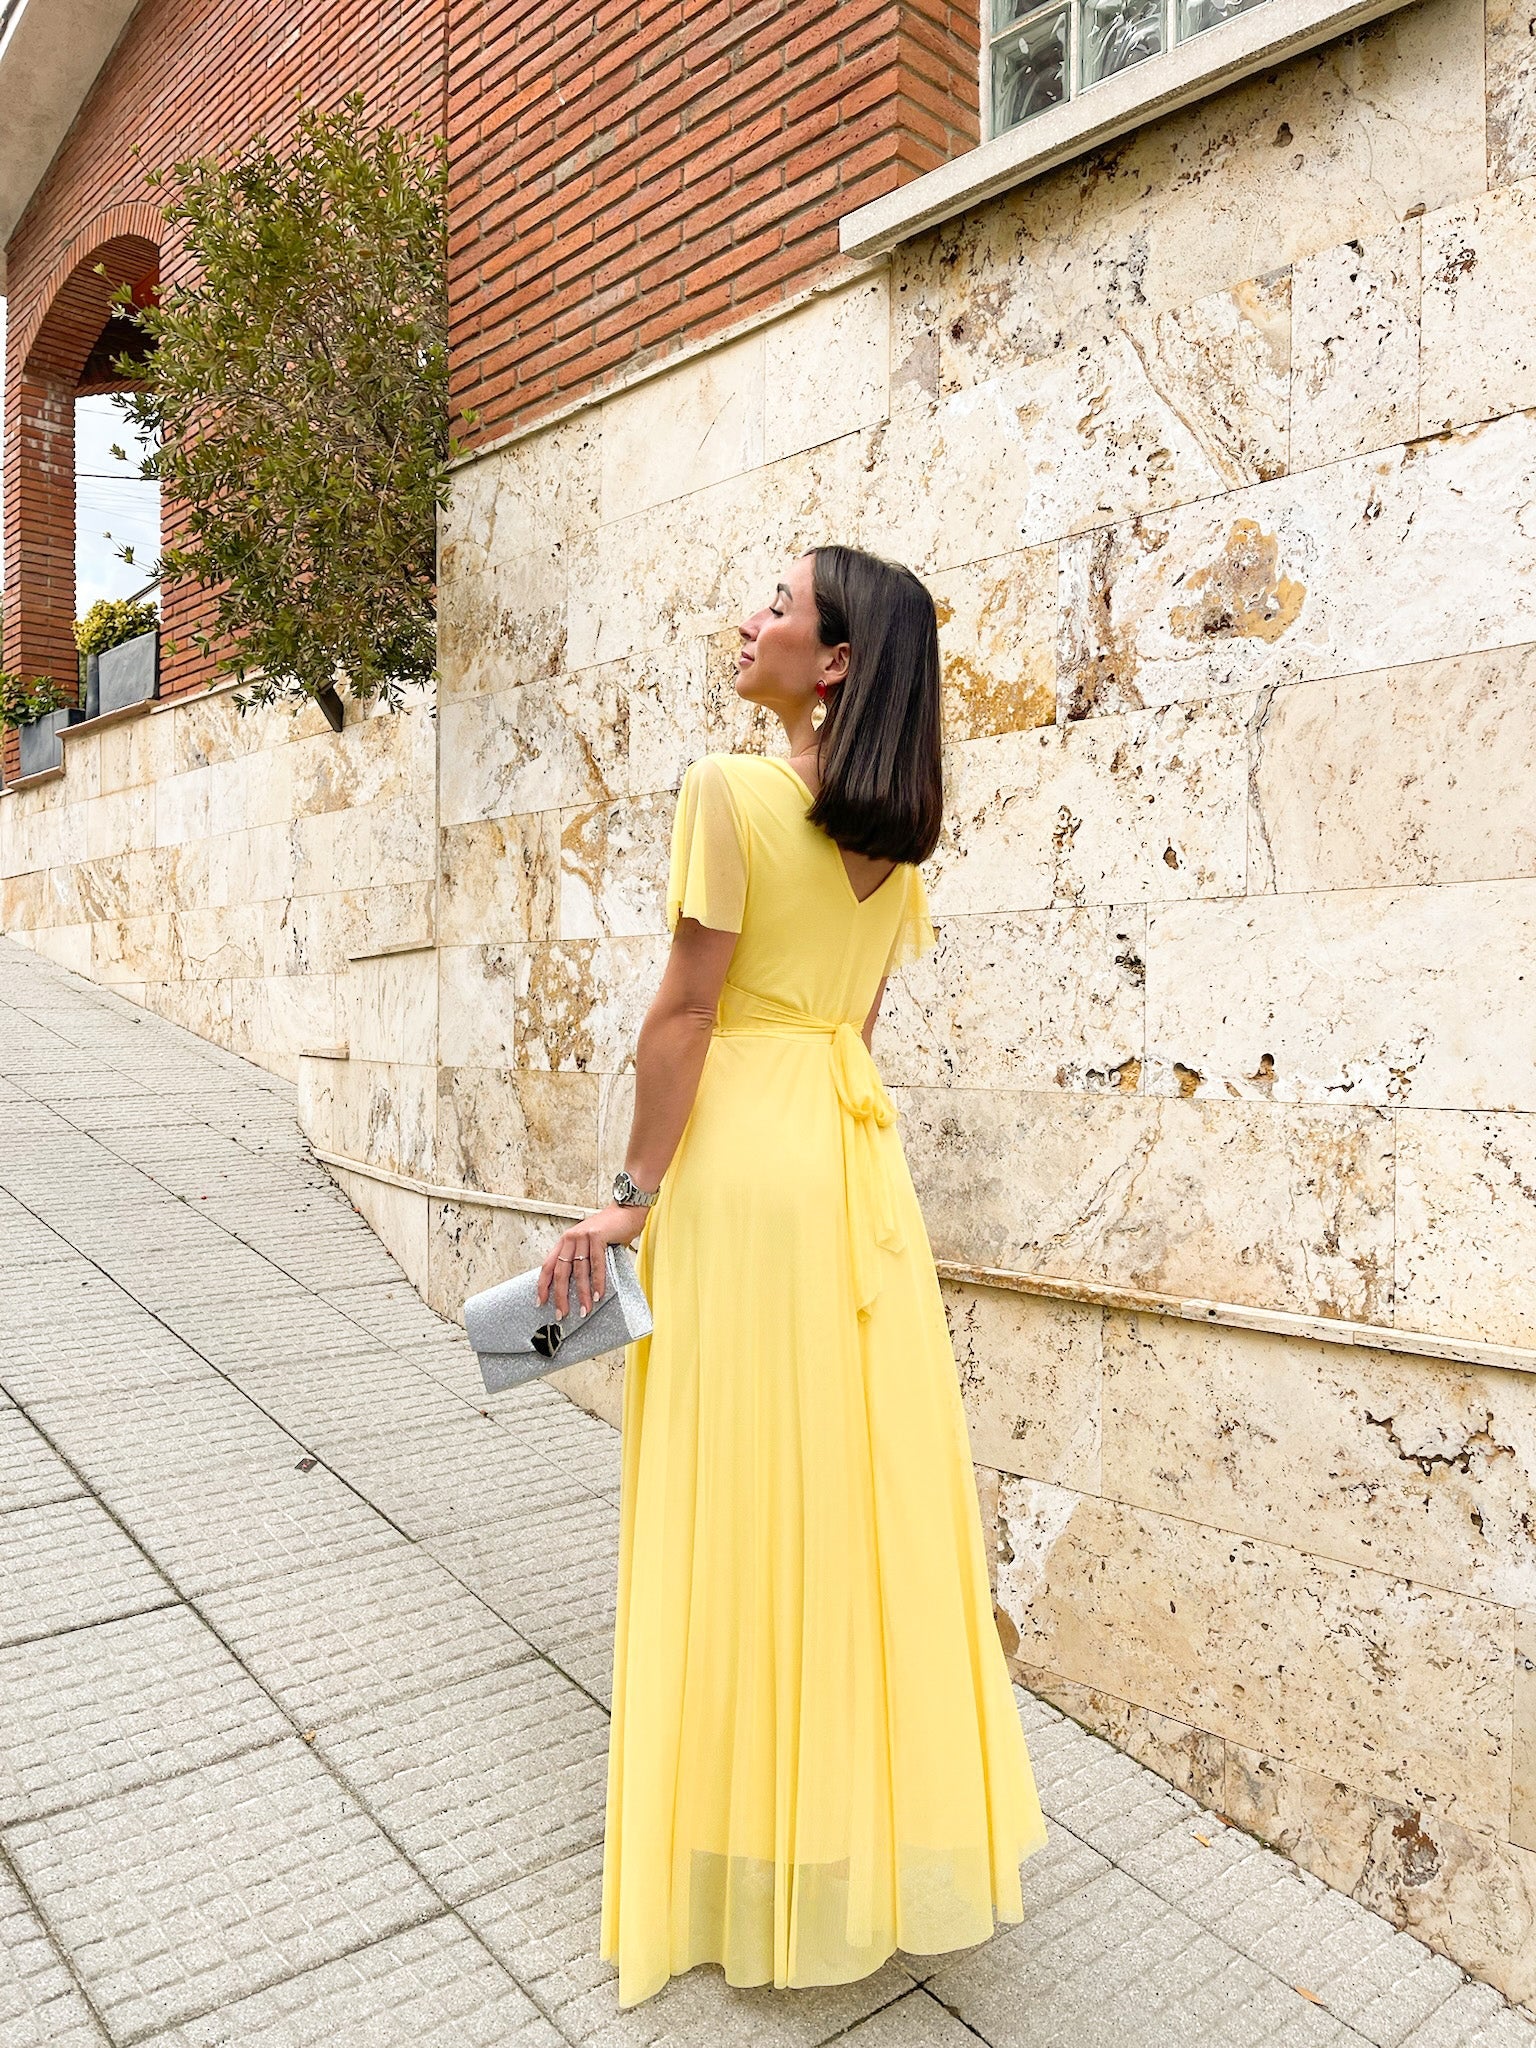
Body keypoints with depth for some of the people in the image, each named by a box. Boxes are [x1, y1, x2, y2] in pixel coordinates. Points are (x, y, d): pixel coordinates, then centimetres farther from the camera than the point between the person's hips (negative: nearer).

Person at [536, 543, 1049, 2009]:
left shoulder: (729, 789, -11)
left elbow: (686, 1011, -14)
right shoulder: (896, 828, 10)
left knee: (744, 1494, 5)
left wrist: (633, 1196, -8)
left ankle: (762, 1860, 22)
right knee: (870, 1486, 15)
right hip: (857, 1143, 7)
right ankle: (887, 1815, 33)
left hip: (741, 1150, -7)